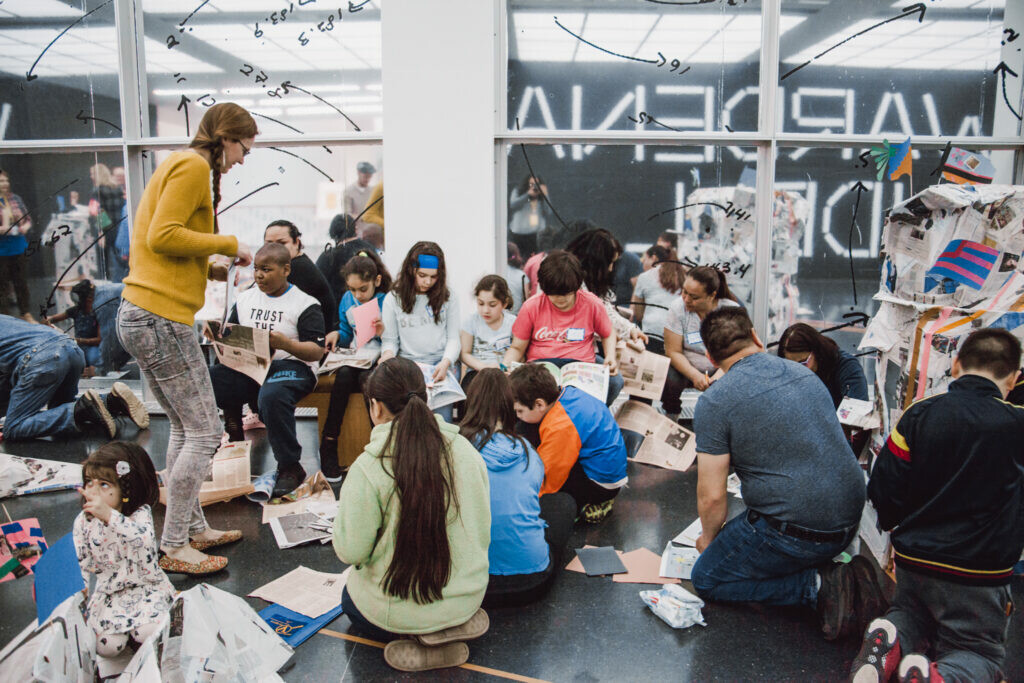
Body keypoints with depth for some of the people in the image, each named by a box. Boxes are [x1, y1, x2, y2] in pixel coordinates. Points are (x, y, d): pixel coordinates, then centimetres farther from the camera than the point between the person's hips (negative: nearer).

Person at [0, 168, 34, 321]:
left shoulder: (15, 199, 6)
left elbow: (28, 218, 14)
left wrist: (26, 226, -6)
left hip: (18, 247, 4)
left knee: (20, 281, 14)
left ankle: (25, 313, 25)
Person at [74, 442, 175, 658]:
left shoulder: (140, 513, -16)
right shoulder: (84, 521, -3)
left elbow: (145, 538, -39)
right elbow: (81, 562, 2)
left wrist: (109, 515, -44)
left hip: (146, 586, -3)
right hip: (108, 592, 3)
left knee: (150, 634, -22)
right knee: (107, 646, -13)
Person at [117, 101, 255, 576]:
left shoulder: (179, 165, 22)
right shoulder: (193, 167, -9)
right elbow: (162, 236, -20)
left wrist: (209, 267, 14)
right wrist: (227, 244, -10)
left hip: (139, 316, 11)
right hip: (161, 318, -11)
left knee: (185, 429, 17)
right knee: (204, 433, -3)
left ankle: (193, 528, 27)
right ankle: (174, 547, 8)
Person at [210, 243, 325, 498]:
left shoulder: (305, 304, 1)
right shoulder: (245, 298, 19)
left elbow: (317, 352, -6)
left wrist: (286, 344, -25)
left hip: (290, 365, -5)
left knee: (271, 396, -38)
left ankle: (290, 467, -21)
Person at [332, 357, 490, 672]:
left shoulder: (368, 468, -23)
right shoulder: (465, 449, -11)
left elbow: (351, 551, -16)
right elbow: (483, 531, -2)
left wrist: (343, 513, 4)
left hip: (398, 608, -4)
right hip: (468, 596, 5)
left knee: (350, 599, 32)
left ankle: (425, 638, 4)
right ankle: (457, 623, 7)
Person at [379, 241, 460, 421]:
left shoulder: (447, 300, 10)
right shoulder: (393, 299, 8)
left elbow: (453, 339, 7)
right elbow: (390, 339, 10)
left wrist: (445, 363, -13)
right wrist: (388, 354, -14)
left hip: (441, 365, 0)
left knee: (441, 417, -26)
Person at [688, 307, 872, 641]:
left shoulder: (714, 402, -12)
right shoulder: (803, 373, 8)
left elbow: (712, 496, -11)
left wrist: (708, 537, 11)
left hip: (795, 531, -7)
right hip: (850, 519, 8)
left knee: (706, 580, 9)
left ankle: (817, 586, -4)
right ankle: (847, 578, 10)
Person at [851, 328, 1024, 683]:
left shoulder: (920, 412, -10)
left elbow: (883, 488, -9)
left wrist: (895, 523, 11)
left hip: (913, 560, 3)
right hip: (977, 574, -2)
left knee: (912, 614, 30)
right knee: (981, 653, 17)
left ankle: (889, 641, -5)